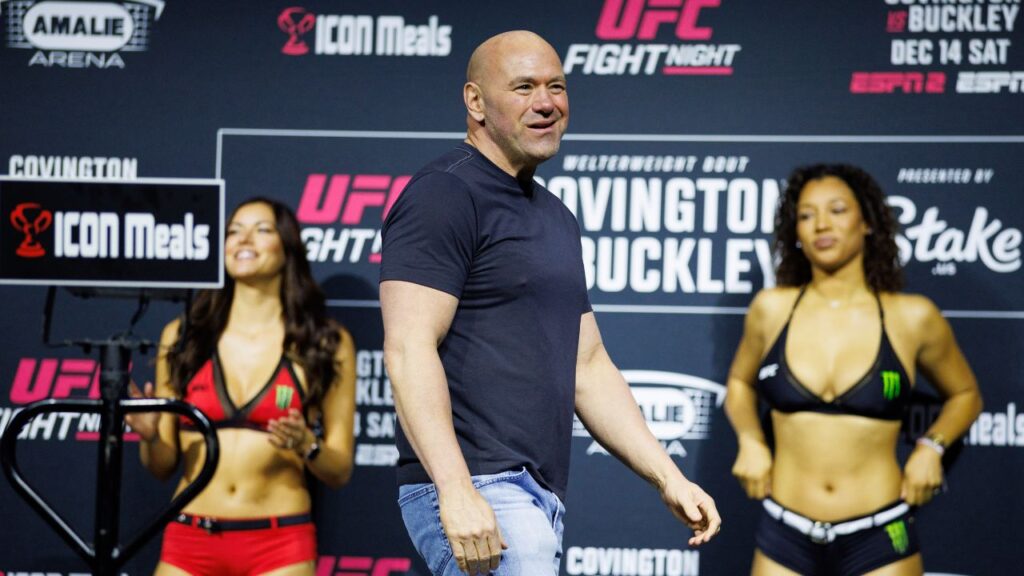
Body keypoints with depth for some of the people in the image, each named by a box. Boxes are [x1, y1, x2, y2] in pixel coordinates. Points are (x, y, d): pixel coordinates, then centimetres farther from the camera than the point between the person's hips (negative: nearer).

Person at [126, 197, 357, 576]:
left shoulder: (327, 343, 3)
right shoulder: (181, 337, 7)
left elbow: (339, 471, 4)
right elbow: (162, 466, 11)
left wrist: (307, 446, -16)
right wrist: (150, 436, -10)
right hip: (190, 543, 1)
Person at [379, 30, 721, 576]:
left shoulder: (555, 218, 21)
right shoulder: (444, 196, -7)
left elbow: (587, 367, 24)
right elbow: (409, 348, -17)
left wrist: (667, 476, 15)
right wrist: (456, 489, -25)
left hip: (539, 495, 9)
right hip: (471, 494, -9)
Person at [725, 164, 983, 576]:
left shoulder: (912, 317, -2)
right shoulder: (771, 308, 2)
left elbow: (965, 395, 16)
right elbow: (740, 382, 21)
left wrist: (932, 447, -1)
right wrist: (750, 441, 3)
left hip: (880, 539, -1)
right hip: (785, 538, 1)